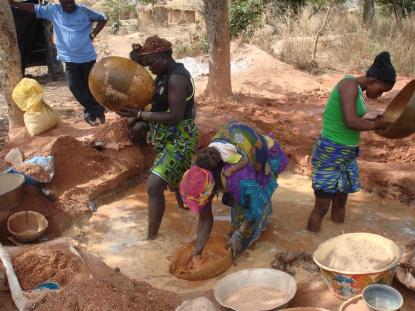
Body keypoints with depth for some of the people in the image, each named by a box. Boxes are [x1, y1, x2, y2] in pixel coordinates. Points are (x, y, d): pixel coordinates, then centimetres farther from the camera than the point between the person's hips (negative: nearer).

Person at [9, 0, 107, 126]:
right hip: (70, 59, 2)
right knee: (75, 87, -5)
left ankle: (91, 111, 19)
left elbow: (103, 18, 6)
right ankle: (97, 111, 4)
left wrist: (93, 34, -3)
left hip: (88, 57, -2)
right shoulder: (53, 10, 1)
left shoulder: (84, 11, -3)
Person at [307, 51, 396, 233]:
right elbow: (351, 122, -28)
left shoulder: (358, 90, 9)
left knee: (340, 202, 17)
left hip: (347, 155, 9)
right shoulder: (350, 84, -18)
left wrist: (374, 121, 1)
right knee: (322, 207, -2)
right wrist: (378, 124, -14)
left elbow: (352, 122, 12)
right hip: (330, 154, -9)